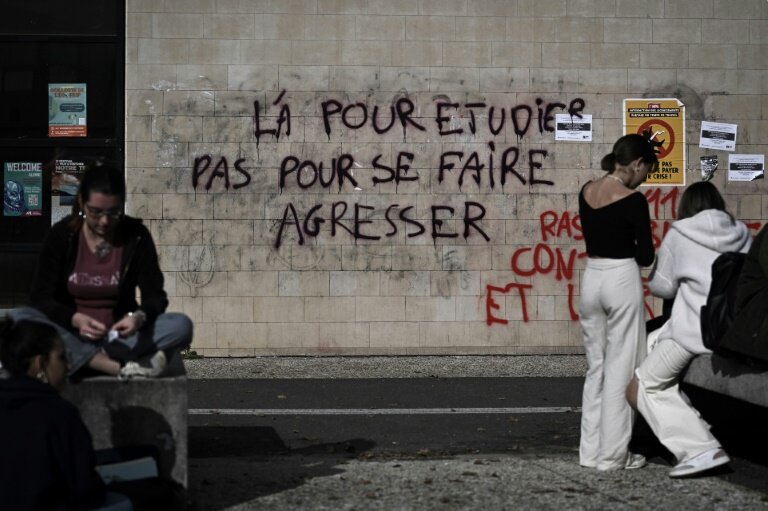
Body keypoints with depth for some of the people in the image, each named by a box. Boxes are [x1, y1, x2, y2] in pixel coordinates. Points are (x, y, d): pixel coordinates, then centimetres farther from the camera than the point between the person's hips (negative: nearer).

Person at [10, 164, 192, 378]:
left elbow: (155, 296, -7)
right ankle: (120, 366, -40)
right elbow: (42, 298, -9)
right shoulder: (62, 234, -5)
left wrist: (139, 317, -31)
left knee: (181, 325, -25)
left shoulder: (136, 236, -4)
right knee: (17, 318, -30)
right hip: (70, 335, 0)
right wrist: (76, 320, -30)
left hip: (118, 336, 0)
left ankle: (78, 360, -31)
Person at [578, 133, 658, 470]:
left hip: (591, 278, 6)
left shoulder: (586, 192, 5)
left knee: (595, 367, 14)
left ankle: (591, 450, 16)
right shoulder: (632, 201, -14)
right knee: (620, 370, 1)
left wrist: (619, 251, 7)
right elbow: (646, 255, -8)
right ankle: (612, 454, 4)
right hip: (621, 281, -6)